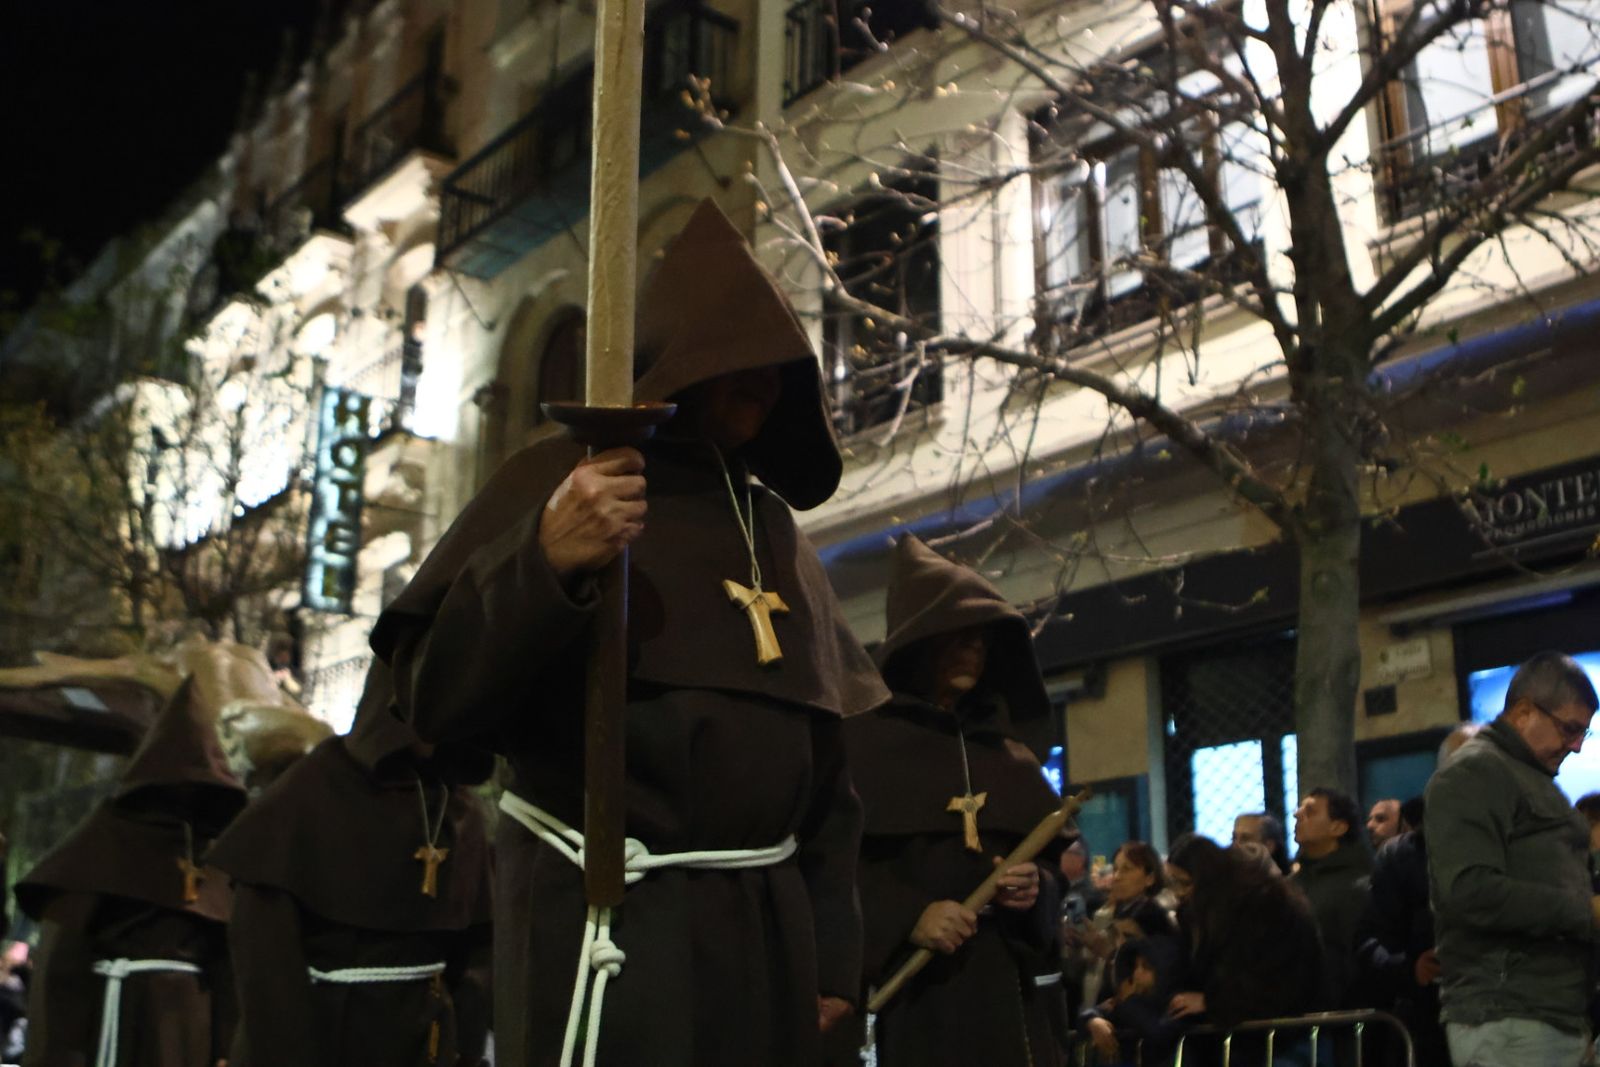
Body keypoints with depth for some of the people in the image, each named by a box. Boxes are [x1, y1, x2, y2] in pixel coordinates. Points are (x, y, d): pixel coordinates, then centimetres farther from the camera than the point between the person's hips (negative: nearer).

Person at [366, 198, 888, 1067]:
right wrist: (545, 564, -28)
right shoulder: (563, 482, -3)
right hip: (607, 924, -6)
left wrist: (831, 945, 12)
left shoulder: (775, 527, 14)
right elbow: (437, 700, -12)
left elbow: (823, 749, 15)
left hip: (765, 931, 6)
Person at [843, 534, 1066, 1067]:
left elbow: (1049, 851, 17)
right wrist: (905, 917, -20)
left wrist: (1034, 885, -5)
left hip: (1015, 976, 5)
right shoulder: (864, 738, 1)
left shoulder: (1008, 750, 16)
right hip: (921, 980, -5)